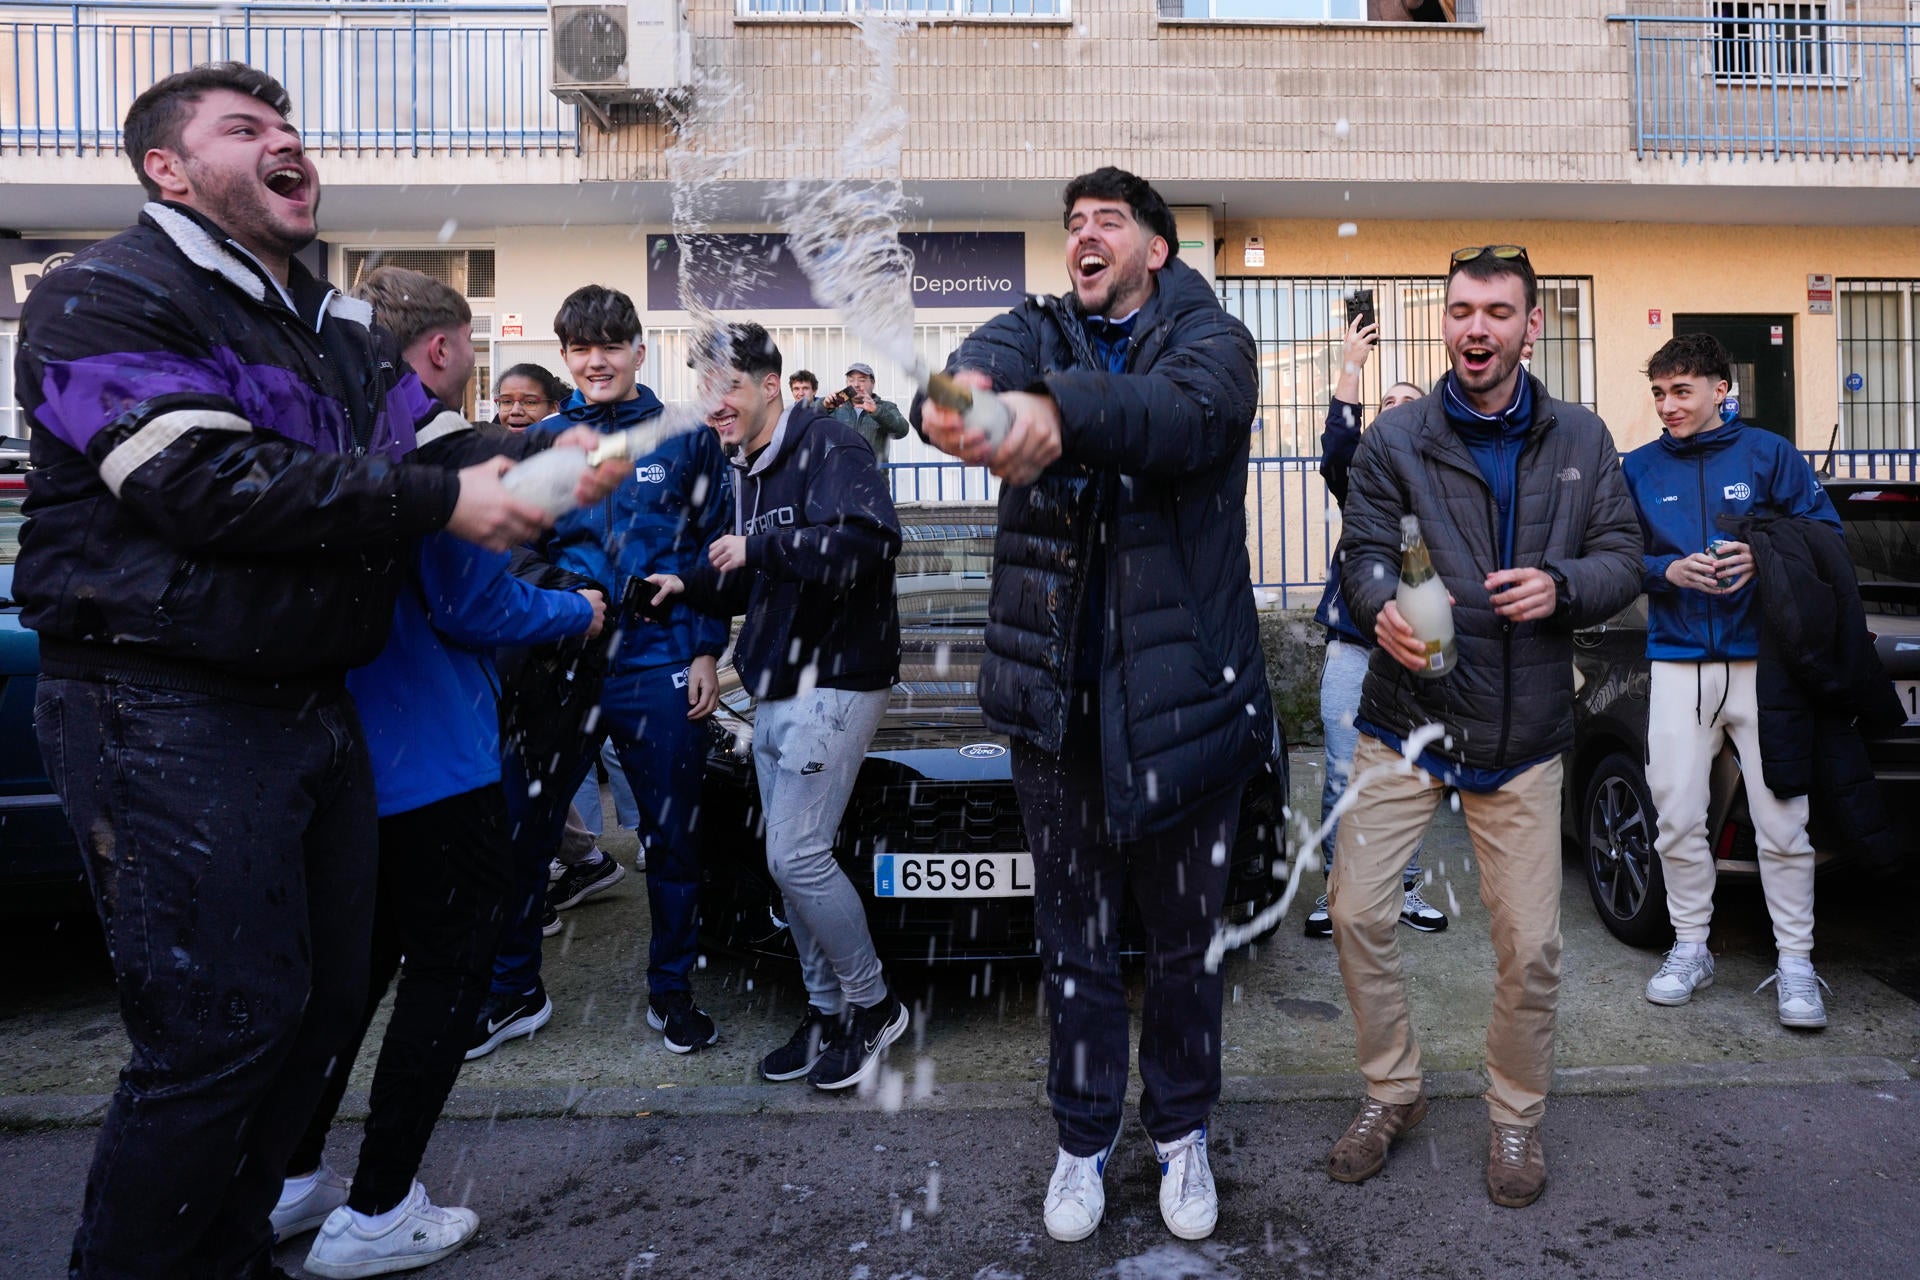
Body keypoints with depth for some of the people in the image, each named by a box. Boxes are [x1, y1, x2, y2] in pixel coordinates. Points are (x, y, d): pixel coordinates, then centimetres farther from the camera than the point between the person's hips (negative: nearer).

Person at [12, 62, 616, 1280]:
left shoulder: (341, 325, 18)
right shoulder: (106, 297, -6)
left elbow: (446, 445, 10)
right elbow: (211, 487, -20)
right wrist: (442, 503, -19)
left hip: (311, 703, 8)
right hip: (169, 712, -8)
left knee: (325, 998, 13)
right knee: (218, 1028, -6)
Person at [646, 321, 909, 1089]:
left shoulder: (827, 446, -12)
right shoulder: (747, 472, 16)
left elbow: (870, 540, -29)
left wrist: (761, 546, -24)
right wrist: (690, 586, 8)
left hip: (834, 686, -9)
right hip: (774, 692, 9)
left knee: (796, 856, -10)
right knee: (791, 859, 11)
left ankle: (872, 1005, 11)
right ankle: (828, 1013, 25)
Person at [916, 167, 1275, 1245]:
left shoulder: (1210, 339, 0)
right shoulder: (1035, 332, 8)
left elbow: (1182, 412, -26)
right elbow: (979, 366, -18)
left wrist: (1056, 413, -46)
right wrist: (958, 396, -44)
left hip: (1184, 684, -2)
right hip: (1057, 685, 2)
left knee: (1187, 933, 13)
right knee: (1074, 936, 13)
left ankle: (1183, 1132, 36)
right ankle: (1085, 1139, 33)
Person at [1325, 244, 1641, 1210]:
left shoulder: (1581, 440, 6)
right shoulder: (1396, 437, -1)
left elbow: (1623, 557, 5)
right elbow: (1362, 549, -6)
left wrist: (1562, 584, -17)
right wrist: (1382, 607, -28)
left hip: (1522, 734, 1)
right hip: (1405, 721, -1)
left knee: (1530, 946, 4)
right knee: (1358, 913, -2)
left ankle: (1516, 1118, 29)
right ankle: (1392, 1092, 22)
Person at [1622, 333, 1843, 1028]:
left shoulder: (1768, 454, 4)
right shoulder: (1639, 468, 9)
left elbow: (1826, 534, 3)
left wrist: (1762, 559, -15)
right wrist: (1671, 571, -12)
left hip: (1763, 660, -2)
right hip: (1678, 662, 2)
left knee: (1782, 821, -2)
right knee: (1678, 818, 4)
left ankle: (1795, 963, 10)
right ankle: (1691, 948, 18)